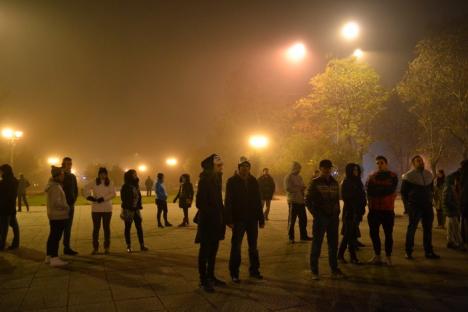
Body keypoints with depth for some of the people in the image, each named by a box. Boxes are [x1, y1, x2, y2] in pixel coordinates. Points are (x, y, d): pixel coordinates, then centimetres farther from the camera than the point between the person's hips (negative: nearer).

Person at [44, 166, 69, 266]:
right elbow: (57, 203, -26)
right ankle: (54, 258, -2)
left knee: (52, 236, 17)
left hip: (53, 215, 10)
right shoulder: (56, 187, -19)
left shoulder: (52, 185, 13)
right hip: (59, 216, -10)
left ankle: (49, 256, 27)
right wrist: (67, 207, -11)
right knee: (56, 237, -6)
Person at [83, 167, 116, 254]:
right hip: (96, 209, 0)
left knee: (106, 228, 6)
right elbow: (85, 188, 2)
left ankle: (106, 247, 15)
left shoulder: (110, 183, 1)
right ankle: (95, 247, 15)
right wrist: (89, 196, -12)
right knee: (96, 228, 5)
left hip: (107, 209, 0)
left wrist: (103, 198, -18)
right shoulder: (94, 182, 4)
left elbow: (113, 194, -8)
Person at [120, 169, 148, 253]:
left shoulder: (136, 185, 11)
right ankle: (128, 246, 12)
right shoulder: (125, 187, -9)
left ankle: (142, 245, 8)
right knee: (128, 228, 4)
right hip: (128, 210, -6)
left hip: (136, 209, 6)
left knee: (139, 227, 4)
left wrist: (139, 205, 9)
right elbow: (124, 199, -12)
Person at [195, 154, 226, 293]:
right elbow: (200, 203, -17)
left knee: (213, 250, 15)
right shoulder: (204, 180, -14)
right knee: (205, 251, 3)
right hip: (207, 221, -8)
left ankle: (211, 277, 28)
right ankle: (203, 280, 14)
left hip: (216, 221, 8)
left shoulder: (217, 179, 10)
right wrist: (212, 215, -16)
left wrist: (222, 216, 8)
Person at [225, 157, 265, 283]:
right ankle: (234, 273, 14)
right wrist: (229, 220, -15)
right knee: (236, 246, 3)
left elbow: (258, 201, 9)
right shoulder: (232, 181, -5)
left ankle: (254, 270, 27)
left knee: (253, 246, 14)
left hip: (252, 219, 4)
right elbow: (228, 202, -8)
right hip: (238, 220, -4)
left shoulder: (254, 181, 7)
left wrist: (261, 219, 6)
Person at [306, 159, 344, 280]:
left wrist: (337, 212, 4)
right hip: (320, 218, -4)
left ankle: (334, 269, 23)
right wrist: (316, 214, -9)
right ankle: (314, 270, 12)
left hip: (333, 218, 5)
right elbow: (308, 200, -4)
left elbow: (337, 199, 16)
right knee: (316, 244, 2)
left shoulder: (335, 183, 11)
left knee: (333, 244, 11)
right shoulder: (315, 183, -4)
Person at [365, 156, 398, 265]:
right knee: (373, 233, 9)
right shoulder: (371, 176, 9)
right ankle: (377, 256, 22)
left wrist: (375, 191, -7)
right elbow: (368, 189, -5)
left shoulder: (393, 176, 2)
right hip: (374, 209, 3)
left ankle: (388, 257, 14)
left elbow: (390, 190, -12)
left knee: (388, 234, 2)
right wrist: (382, 191, -13)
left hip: (387, 209, -3)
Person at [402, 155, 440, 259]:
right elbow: (403, 192, -2)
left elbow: (431, 189, 21)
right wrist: (407, 206, -6)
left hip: (427, 206, 5)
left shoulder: (428, 174, 11)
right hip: (415, 206, -5)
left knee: (428, 229, 10)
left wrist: (430, 202, 12)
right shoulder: (409, 176, -5)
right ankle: (408, 252, 6)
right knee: (412, 228, -2)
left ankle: (429, 252, 19)